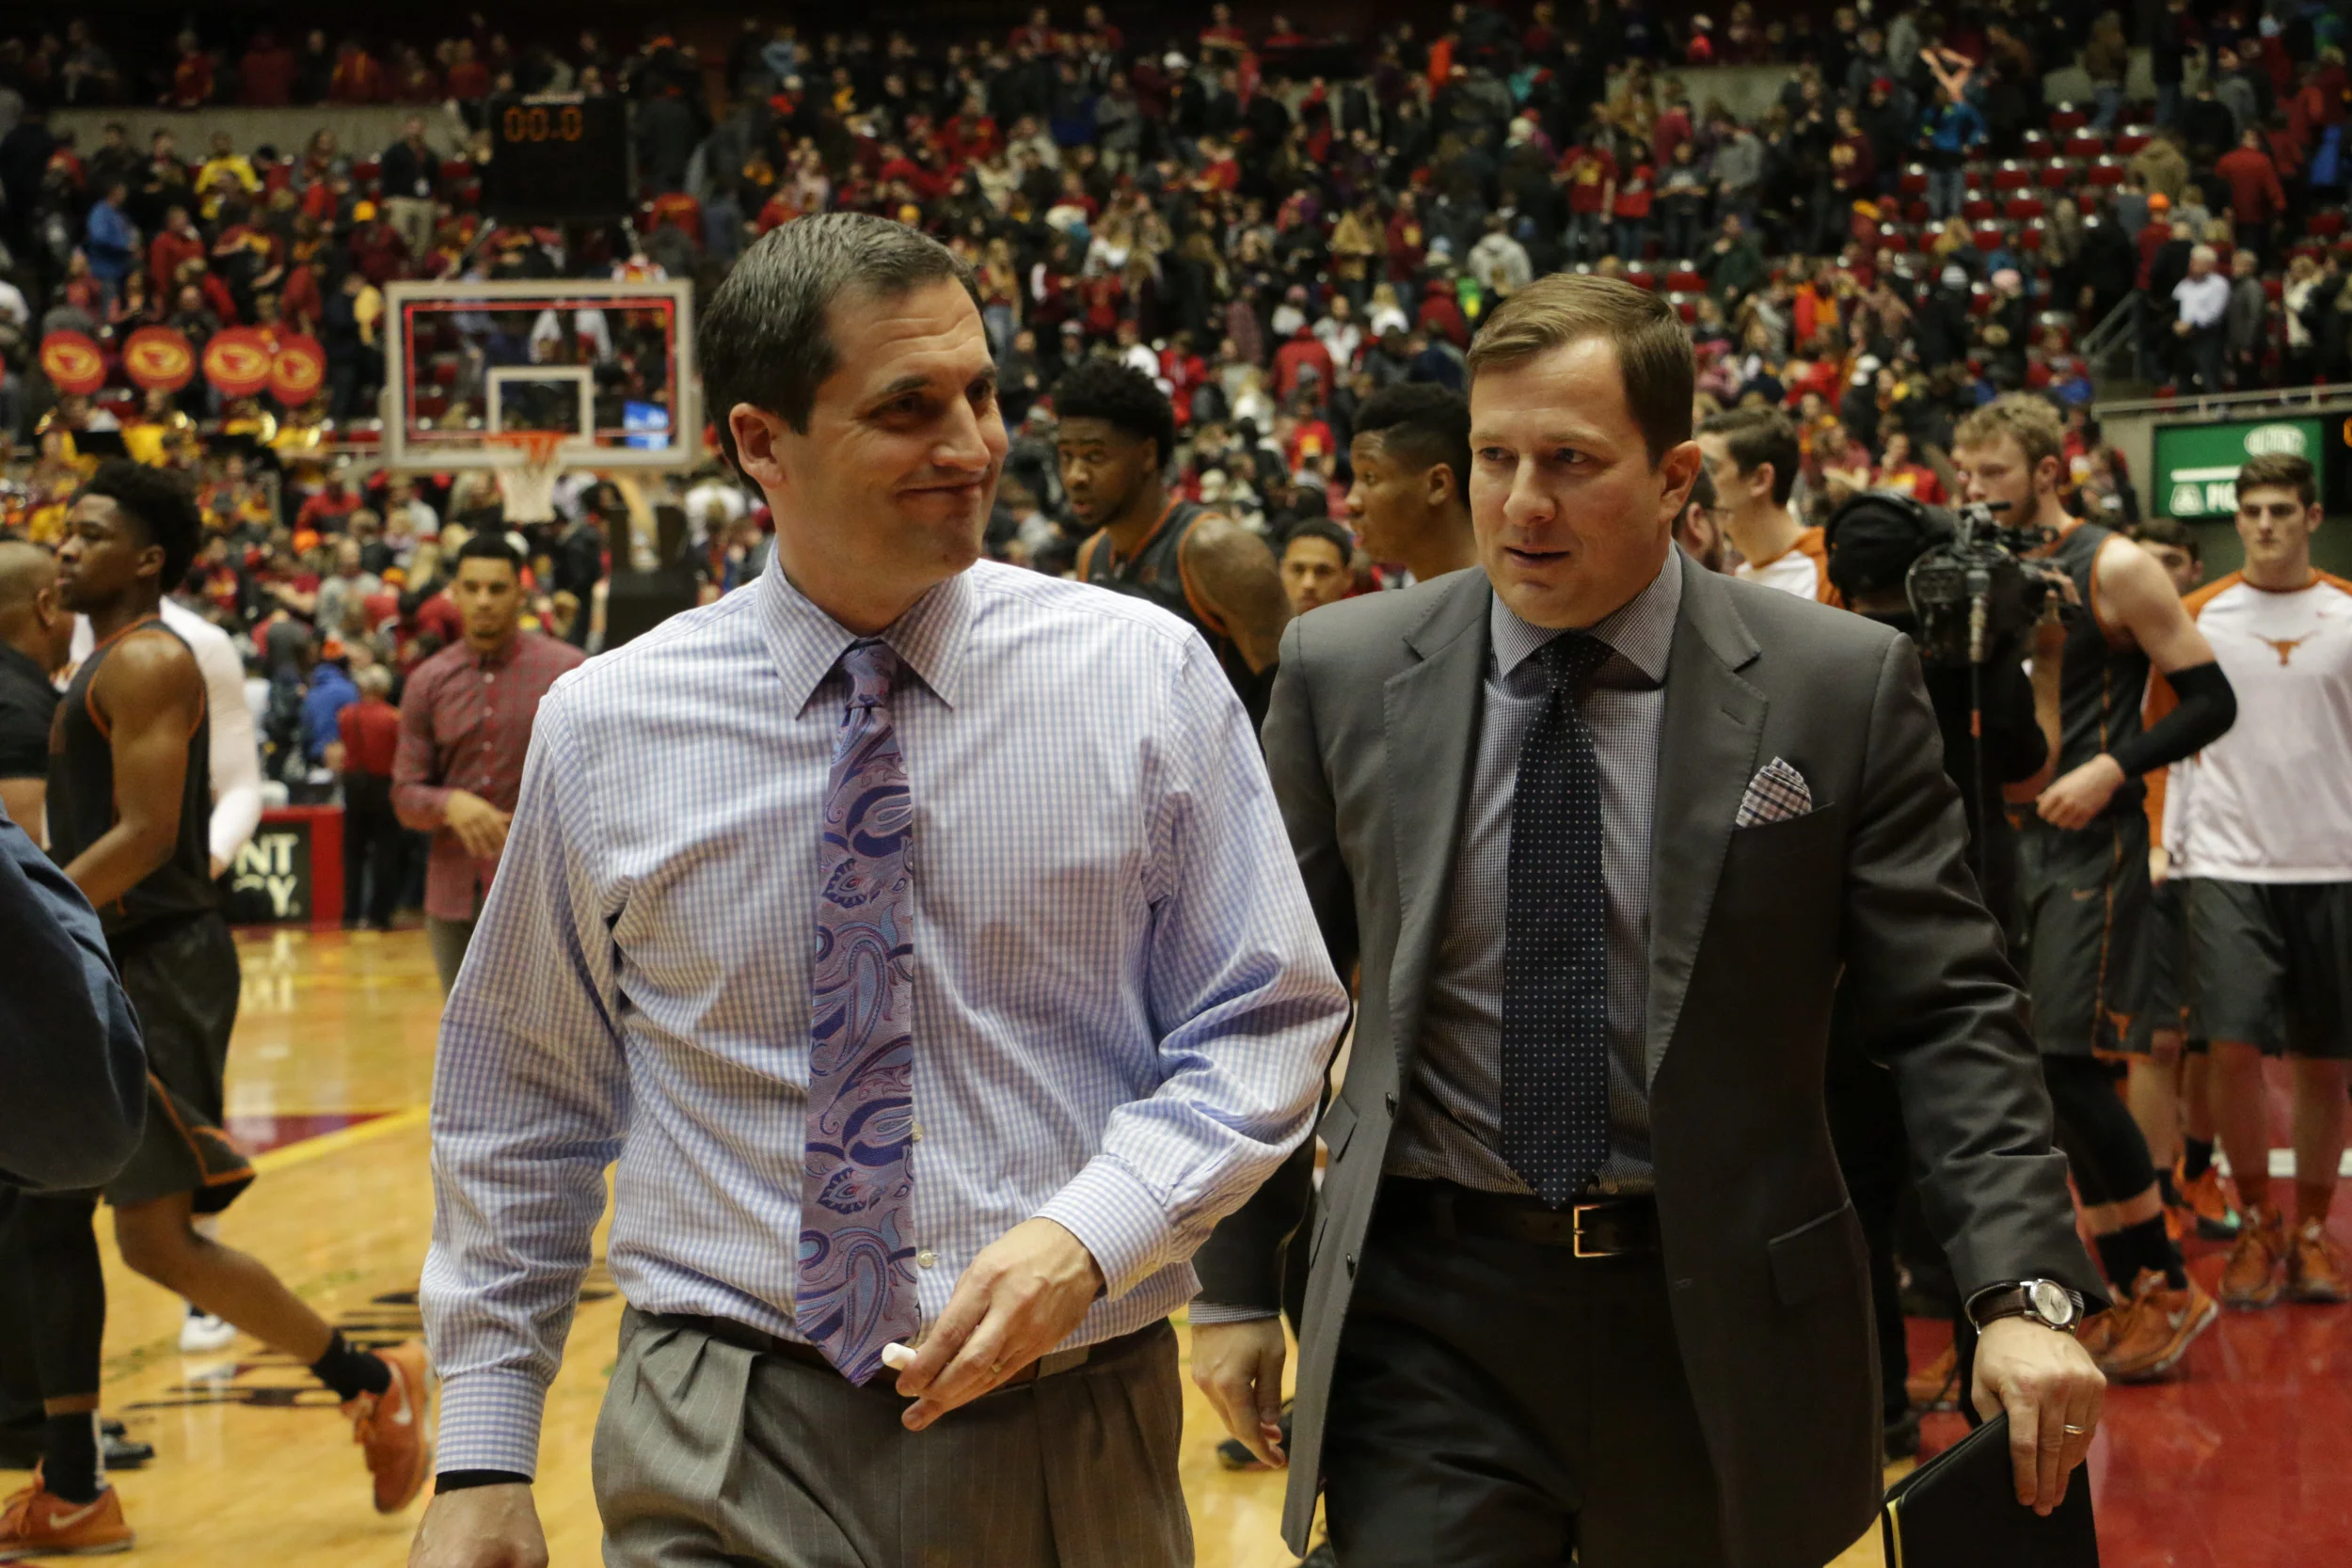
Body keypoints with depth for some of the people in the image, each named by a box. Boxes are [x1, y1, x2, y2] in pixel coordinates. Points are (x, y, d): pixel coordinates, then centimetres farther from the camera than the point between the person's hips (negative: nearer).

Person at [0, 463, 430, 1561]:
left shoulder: (146, 662, -14)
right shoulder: (106, 666, 18)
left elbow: (144, 834, -22)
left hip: (160, 972, -10)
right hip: (107, 972, 10)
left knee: (156, 1235, -9)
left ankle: (372, 1384, 7)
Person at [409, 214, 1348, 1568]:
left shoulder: (1146, 679, -3)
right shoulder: (605, 729, -1)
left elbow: (1267, 1029, 0)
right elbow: (519, 1108, 7)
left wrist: (1087, 1236, -16)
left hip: (1070, 1451, 1)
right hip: (723, 1456, -1)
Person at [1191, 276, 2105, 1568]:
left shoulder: (1841, 688, -5)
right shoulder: (1343, 673, -1)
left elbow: (1945, 1013, -4)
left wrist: (2024, 1290, -15)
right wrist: (1236, 1284, 5)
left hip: (1724, 1324, 0)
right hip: (1431, 1323, 0)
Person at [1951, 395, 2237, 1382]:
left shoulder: (2114, 569, -8)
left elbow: (2211, 700, -10)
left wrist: (2112, 768, -20)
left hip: (2089, 844, -7)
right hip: (2007, 837, 8)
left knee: (2063, 1063, -14)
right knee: (2014, 1067, 6)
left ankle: (2172, 1287, -1)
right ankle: (2134, 1294, 15)